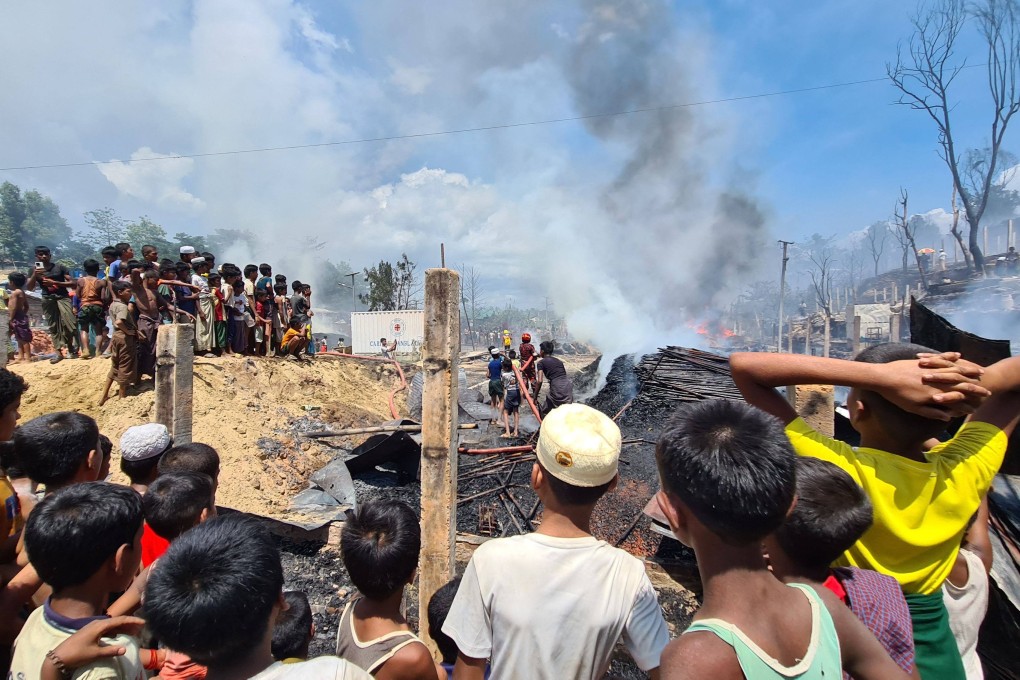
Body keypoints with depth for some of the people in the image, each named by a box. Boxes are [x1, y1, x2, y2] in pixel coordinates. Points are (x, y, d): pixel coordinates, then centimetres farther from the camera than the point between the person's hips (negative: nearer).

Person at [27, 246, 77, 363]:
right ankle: (59, 353, 5)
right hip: (48, 299, 3)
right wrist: (34, 275, -12)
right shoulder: (34, 270, 8)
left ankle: (70, 347, 6)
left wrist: (54, 282, -14)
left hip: (62, 297, -3)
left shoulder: (59, 267, 1)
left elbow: (72, 283, -3)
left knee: (69, 323, -14)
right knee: (53, 327, 4)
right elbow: (30, 288, 2)